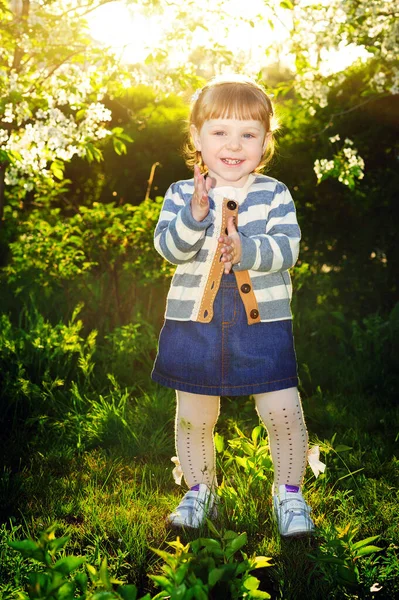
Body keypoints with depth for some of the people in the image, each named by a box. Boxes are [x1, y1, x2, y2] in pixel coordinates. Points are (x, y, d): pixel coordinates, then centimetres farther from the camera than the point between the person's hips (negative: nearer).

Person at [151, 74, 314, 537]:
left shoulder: (274, 194, -1)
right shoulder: (180, 194, 0)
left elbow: (288, 247, -11)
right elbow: (167, 247, -11)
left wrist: (247, 250, -28)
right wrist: (195, 214, -27)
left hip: (263, 322, -1)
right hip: (194, 323, 1)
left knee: (283, 411, -1)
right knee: (194, 416, 12)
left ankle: (289, 492, 22)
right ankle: (199, 490, 34)